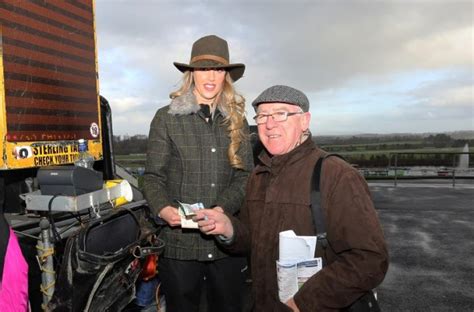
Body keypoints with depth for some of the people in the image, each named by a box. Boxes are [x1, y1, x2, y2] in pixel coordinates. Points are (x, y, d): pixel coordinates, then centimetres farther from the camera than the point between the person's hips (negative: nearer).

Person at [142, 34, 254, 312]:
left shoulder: (237, 120, 7)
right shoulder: (167, 118, 0)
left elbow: (245, 175, 2)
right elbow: (153, 177, 0)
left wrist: (221, 209, -15)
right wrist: (163, 208, -20)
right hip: (180, 240, -2)